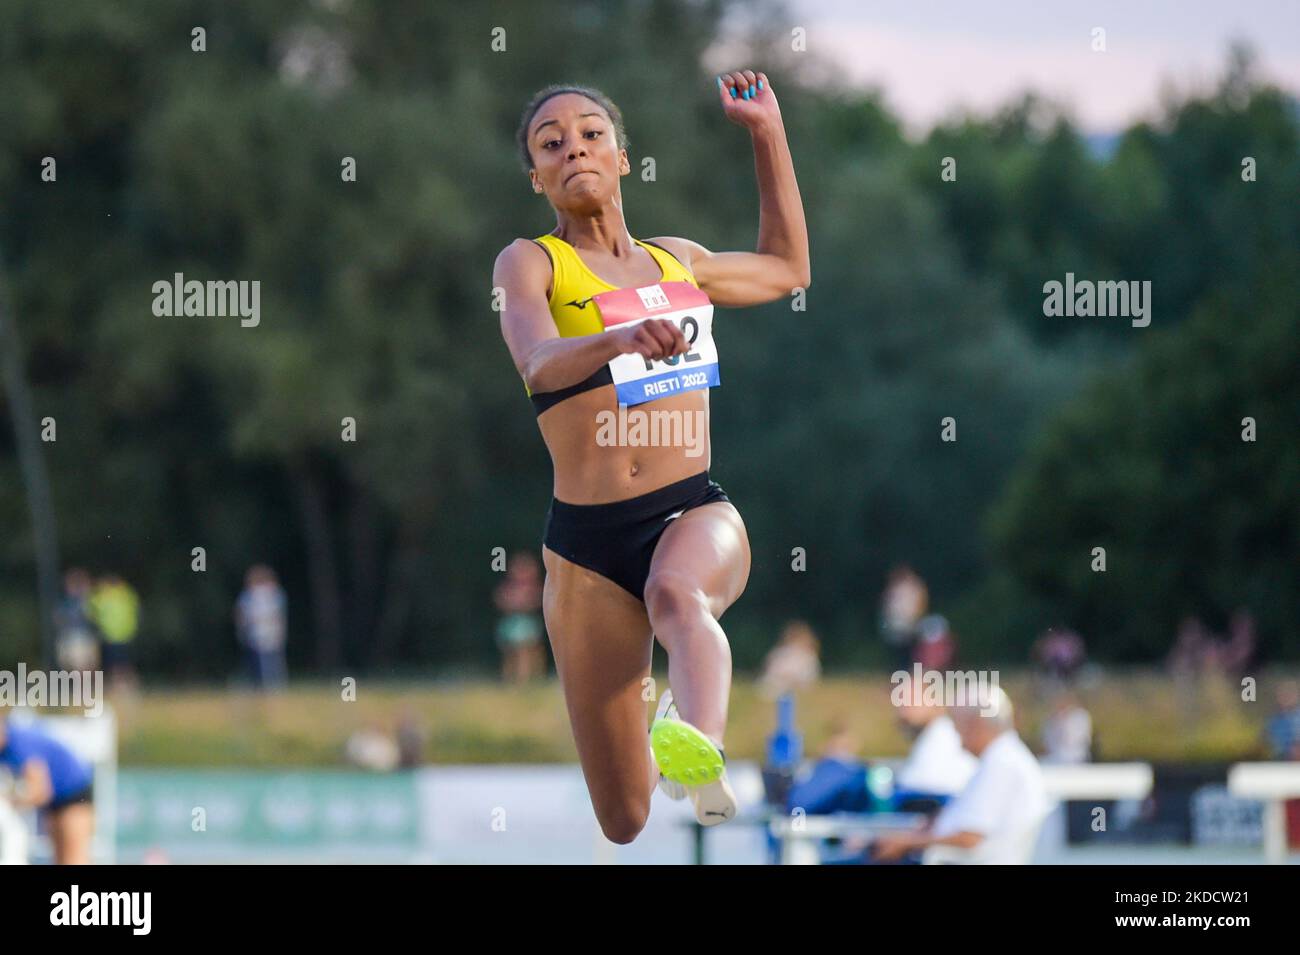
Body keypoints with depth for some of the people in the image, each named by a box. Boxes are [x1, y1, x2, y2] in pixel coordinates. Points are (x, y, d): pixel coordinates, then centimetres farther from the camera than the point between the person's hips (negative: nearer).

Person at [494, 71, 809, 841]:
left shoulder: (676, 260, 18)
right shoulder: (530, 264, 3)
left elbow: (786, 269, 38)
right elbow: (539, 363, -19)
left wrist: (768, 135, 31)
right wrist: (623, 339, -40)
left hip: (697, 514, 1)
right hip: (587, 543, -1)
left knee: (676, 593, -39)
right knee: (627, 823, 0)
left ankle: (703, 757, -68)